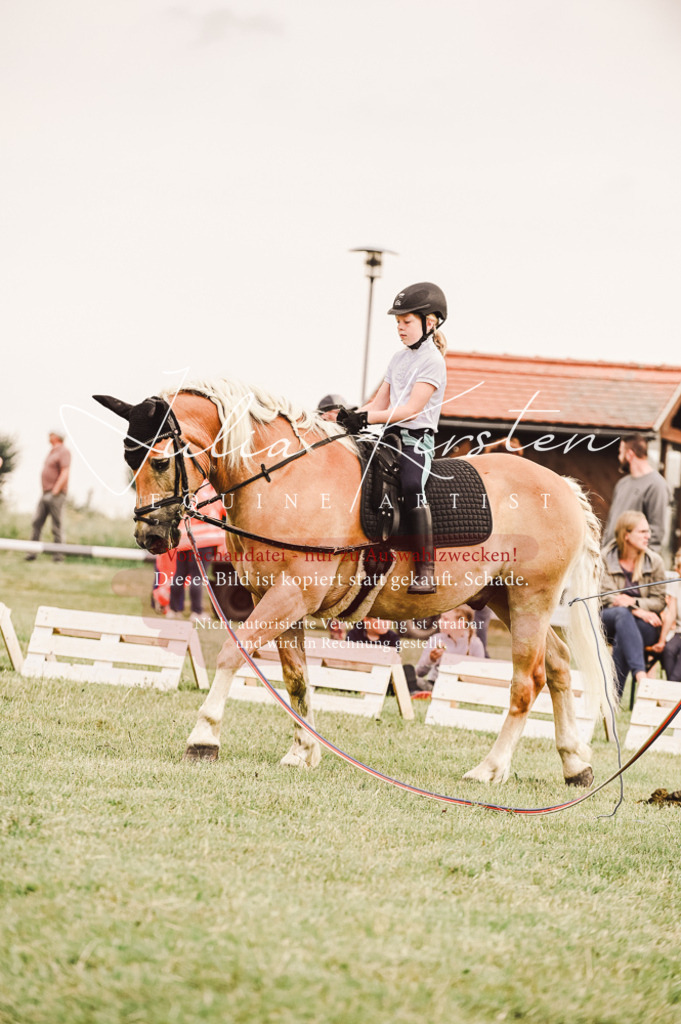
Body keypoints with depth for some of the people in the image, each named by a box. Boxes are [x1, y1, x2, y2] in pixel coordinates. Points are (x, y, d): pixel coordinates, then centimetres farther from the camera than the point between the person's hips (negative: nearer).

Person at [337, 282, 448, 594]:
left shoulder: (432, 361, -7)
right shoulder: (399, 358, 19)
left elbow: (413, 408, -17)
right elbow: (381, 402, 18)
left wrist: (367, 418, -22)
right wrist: (354, 415, -2)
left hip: (417, 439, -9)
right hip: (391, 436, 9)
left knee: (412, 485, -33)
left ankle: (425, 570, -33)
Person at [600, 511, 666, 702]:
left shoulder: (654, 561, 5)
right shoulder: (606, 558, 0)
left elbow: (659, 601, 4)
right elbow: (606, 598, -7)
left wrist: (633, 602, -16)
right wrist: (638, 612, -19)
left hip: (646, 626, 1)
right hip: (608, 620, -1)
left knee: (622, 636, -34)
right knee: (622, 613, -37)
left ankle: (614, 697, -41)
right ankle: (639, 673, -56)